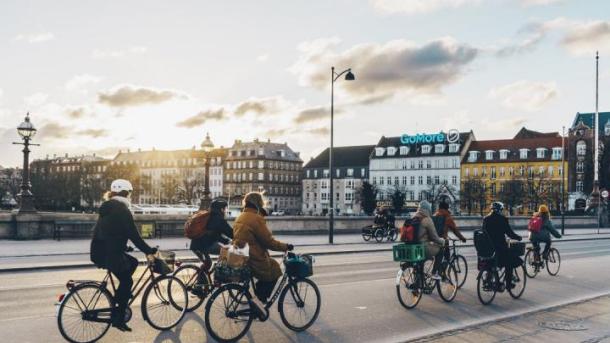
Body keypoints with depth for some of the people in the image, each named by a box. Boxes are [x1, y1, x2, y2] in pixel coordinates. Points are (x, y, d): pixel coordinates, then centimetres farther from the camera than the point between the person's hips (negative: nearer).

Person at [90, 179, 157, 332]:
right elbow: (134, 235, -16)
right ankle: (118, 318, 7)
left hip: (100, 251, 9)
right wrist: (149, 251, -10)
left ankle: (118, 299, 21)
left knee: (133, 262, 22)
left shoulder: (108, 208, 15)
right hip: (109, 253, -9)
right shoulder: (122, 210, -13)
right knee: (127, 281, 4)